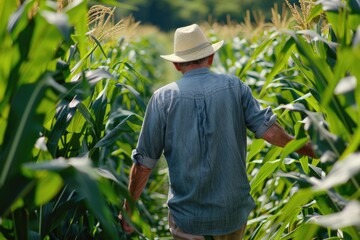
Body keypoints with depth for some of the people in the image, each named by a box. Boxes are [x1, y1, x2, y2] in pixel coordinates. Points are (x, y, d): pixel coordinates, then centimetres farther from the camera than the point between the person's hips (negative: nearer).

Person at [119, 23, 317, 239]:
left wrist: (128, 209, 7)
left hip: (187, 217, -2)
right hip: (233, 212, 2)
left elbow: (144, 162, -4)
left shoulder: (163, 98, -6)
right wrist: (310, 150, 9)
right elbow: (269, 131, -7)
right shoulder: (234, 86, -3)